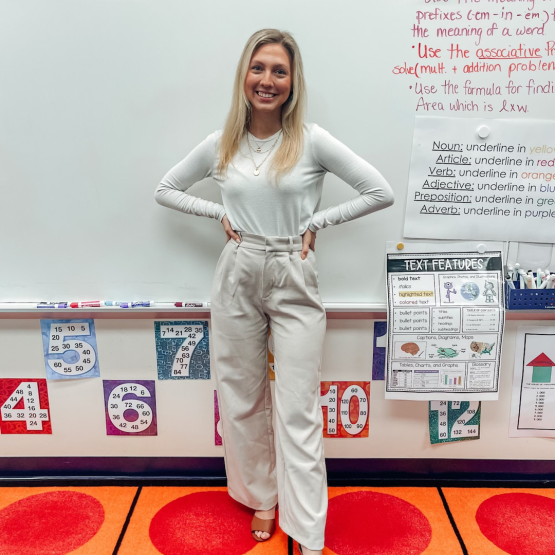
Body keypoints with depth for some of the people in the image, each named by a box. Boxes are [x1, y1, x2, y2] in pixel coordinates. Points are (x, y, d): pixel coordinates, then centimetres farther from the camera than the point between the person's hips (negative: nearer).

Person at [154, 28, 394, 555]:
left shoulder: (311, 141, -5)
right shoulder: (220, 144, 3)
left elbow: (380, 192, -6)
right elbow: (165, 189, 15)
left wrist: (315, 222, -8)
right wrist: (219, 213, 1)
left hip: (293, 281, -3)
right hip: (237, 279, 3)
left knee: (298, 411, 0)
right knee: (242, 400, 13)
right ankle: (262, 496, 36)